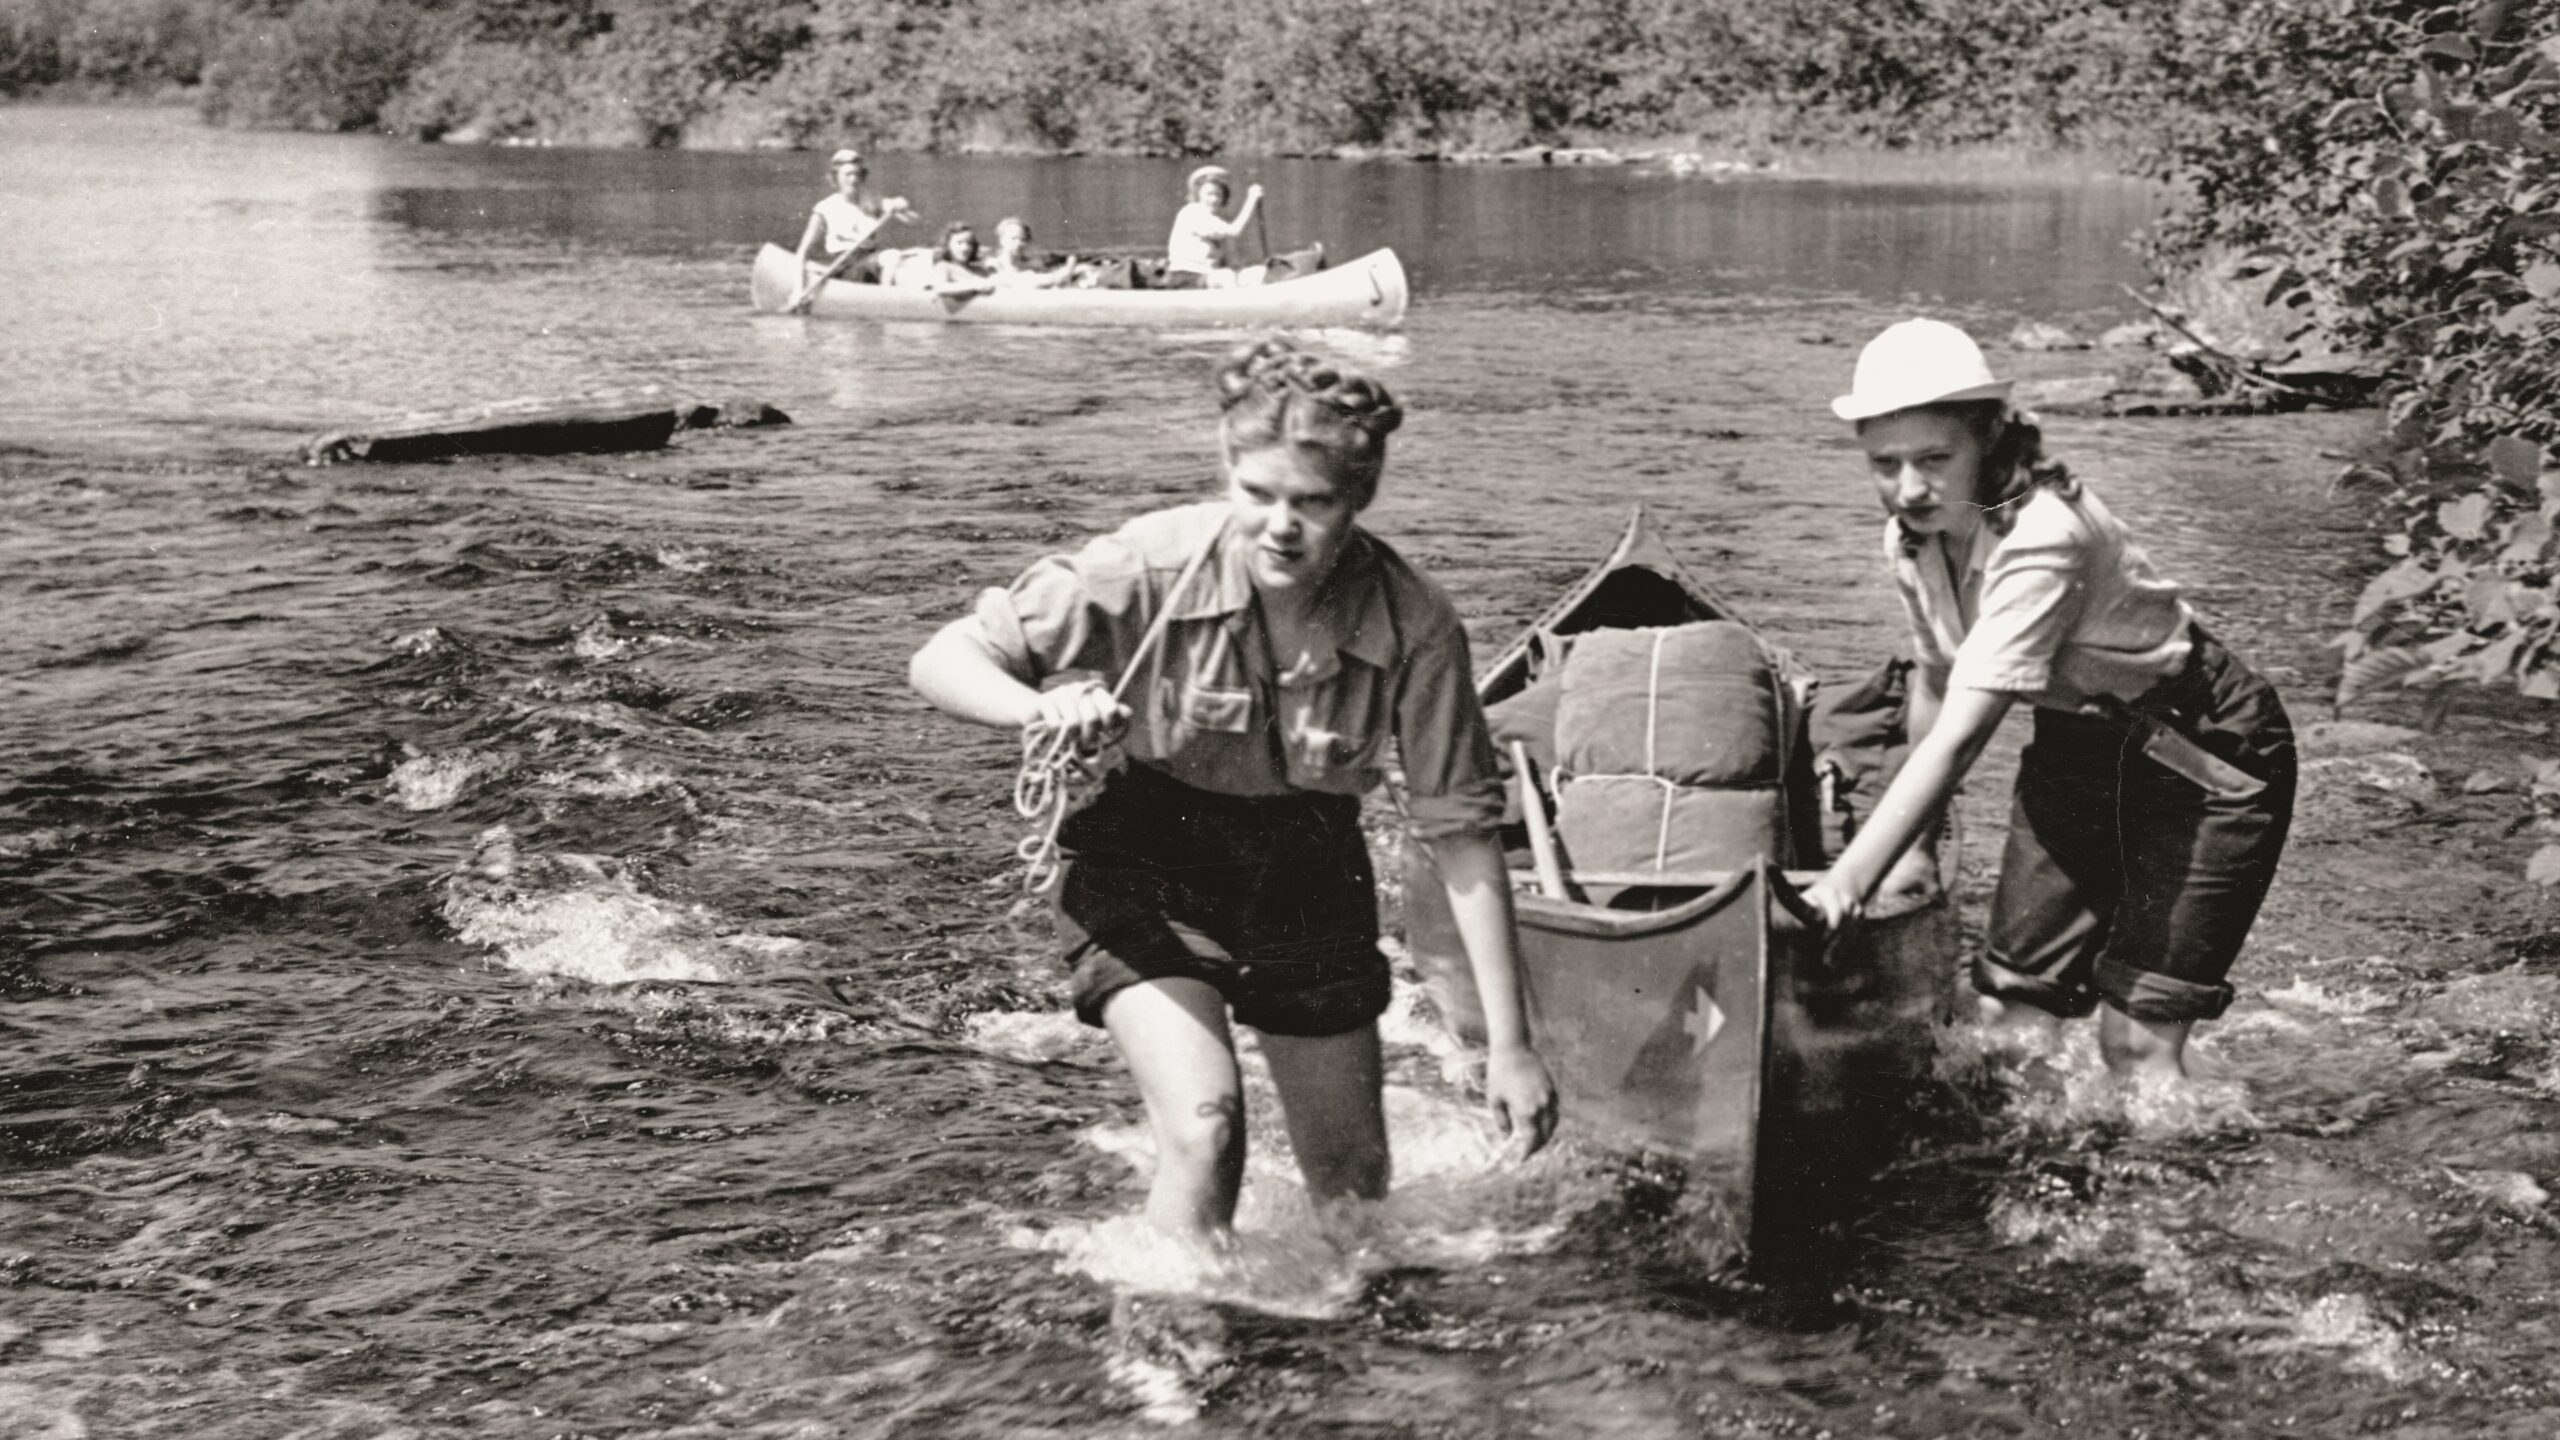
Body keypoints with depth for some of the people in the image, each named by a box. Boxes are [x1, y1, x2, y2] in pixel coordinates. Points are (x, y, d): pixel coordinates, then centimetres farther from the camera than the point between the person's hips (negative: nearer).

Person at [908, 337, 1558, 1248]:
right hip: (1148, 865, -2)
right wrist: (1042, 708, -40)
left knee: (1355, 1186, 12)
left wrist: (1508, 1045, -18)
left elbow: (1460, 833, -16)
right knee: (1203, 1127, -26)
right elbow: (941, 663, -18)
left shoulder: (1411, 624, -23)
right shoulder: (1150, 570, -26)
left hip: (1306, 873, 2)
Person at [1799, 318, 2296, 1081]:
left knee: (2137, 1035, -11)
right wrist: (1915, 844, 9)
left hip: (2205, 753, -7)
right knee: (2010, 1010, 1)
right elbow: (1933, 683, 6)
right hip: (2077, 743, 7)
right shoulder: (1911, 540, -10)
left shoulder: (2042, 536, -34)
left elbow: (1962, 733, -39)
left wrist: (1850, 879, -43)